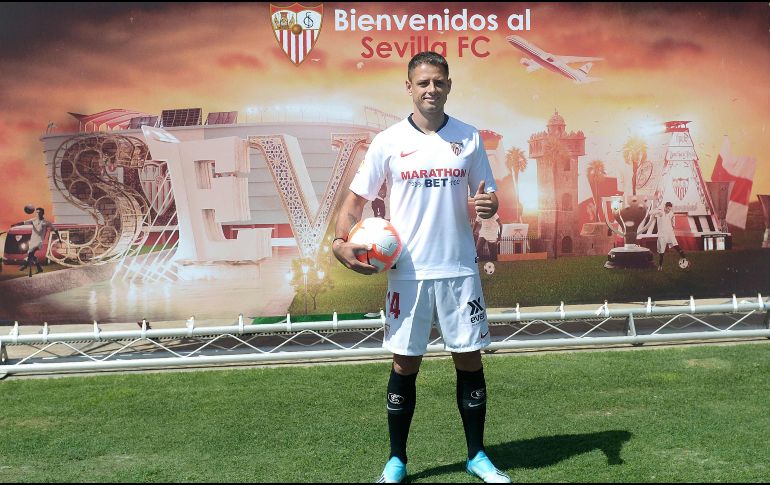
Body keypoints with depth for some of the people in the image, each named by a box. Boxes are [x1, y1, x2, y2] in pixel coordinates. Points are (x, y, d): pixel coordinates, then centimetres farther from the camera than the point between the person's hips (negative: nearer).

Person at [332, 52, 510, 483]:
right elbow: (357, 199, 4)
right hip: (408, 272, -1)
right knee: (405, 365, 6)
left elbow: (488, 195, 10)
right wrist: (341, 242, -11)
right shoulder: (389, 141, 0)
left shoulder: (469, 137, 5)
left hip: (459, 270, 1)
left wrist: (488, 204, -14)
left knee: (470, 360, 7)